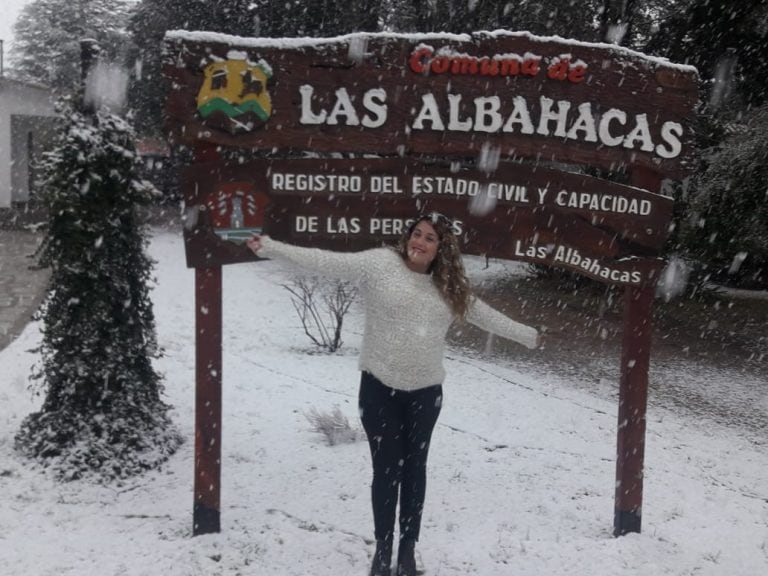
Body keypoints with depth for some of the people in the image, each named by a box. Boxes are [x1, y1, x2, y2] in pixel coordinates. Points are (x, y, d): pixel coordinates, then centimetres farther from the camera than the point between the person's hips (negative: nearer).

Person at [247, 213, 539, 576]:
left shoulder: (449, 287, 6)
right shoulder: (380, 263, -6)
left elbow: (484, 315, 20)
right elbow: (326, 261, -11)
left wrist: (528, 335, 29)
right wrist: (271, 247, -18)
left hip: (425, 392, 3)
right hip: (380, 387, -3)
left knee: (414, 468, 13)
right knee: (386, 469, 3)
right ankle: (383, 547, 22)